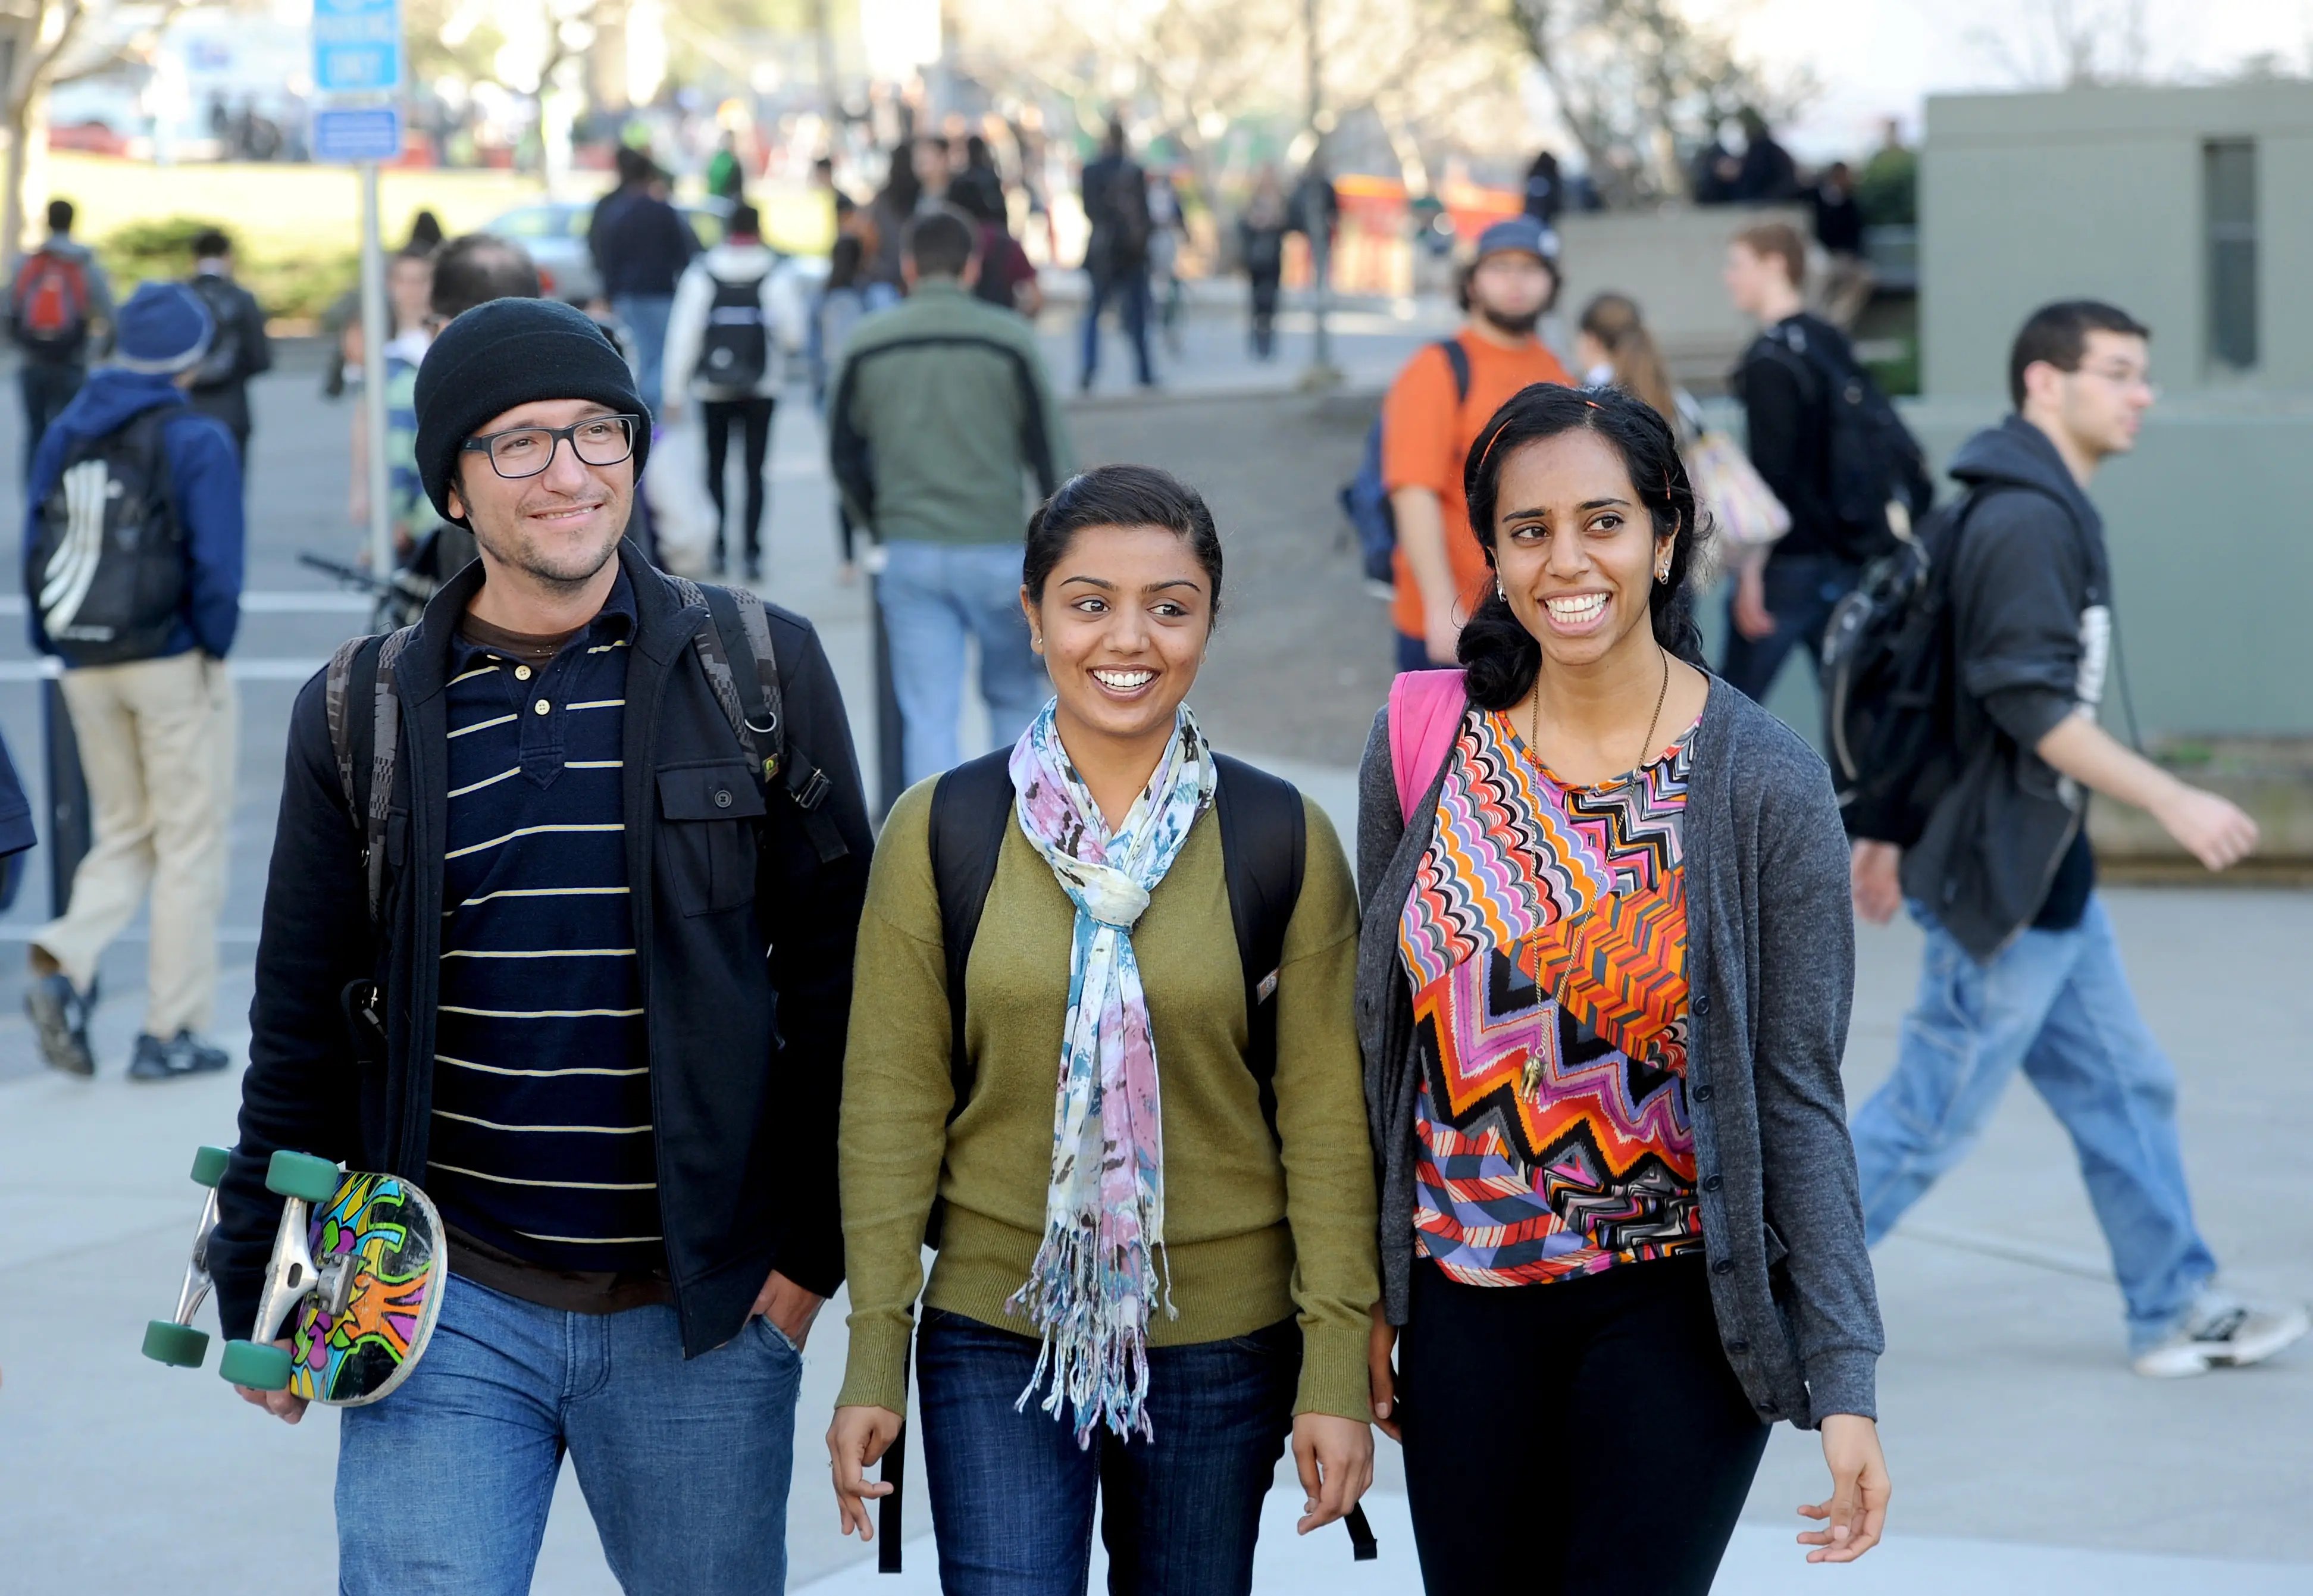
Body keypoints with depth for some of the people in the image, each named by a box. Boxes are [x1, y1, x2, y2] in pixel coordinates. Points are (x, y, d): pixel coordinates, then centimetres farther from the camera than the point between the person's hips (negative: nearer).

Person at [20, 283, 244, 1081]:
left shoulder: (63, 435, 7)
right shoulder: (195, 440, -11)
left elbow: (35, 547, 6)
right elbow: (216, 563, -16)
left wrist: (55, 644, 11)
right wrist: (214, 644, -2)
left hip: (88, 671, 5)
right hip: (173, 664, -5)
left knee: (121, 836, 17)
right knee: (190, 843, 5)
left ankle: (65, 962, -10)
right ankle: (172, 1030, 6)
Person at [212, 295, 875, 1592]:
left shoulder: (764, 673, 1)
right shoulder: (361, 716, 4)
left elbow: (835, 984, 2)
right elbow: (304, 1021, 10)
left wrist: (815, 1245, -1)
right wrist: (260, 1287, 8)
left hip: (706, 1312, 0)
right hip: (450, 1305, 0)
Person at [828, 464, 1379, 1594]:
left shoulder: (1283, 841, -2)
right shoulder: (940, 832, -3)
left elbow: (1325, 1117, -1)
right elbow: (892, 1104, 0)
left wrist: (1338, 1368, -4)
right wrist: (873, 1355, -2)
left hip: (1222, 1346, 1)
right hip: (996, 1336, -1)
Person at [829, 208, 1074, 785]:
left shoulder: (867, 343, 2)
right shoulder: (1008, 339, -5)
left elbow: (843, 452, 10)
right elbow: (1050, 451, -3)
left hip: (909, 557, 1)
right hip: (998, 550, -1)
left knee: (927, 714, 1)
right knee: (1014, 695, 17)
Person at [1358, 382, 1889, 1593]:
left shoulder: (1764, 784, -10)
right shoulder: (1424, 742, -1)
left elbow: (1798, 1096, -9)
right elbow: (1377, 1037, 7)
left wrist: (1845, 1380, -14)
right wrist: (1366, 1294, 8)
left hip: (1674, 1309, -3)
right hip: (1465, 1298, 3)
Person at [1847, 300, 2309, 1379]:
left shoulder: (2044, 508, 13)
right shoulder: (2026, 519, -19)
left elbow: (1935, 678, 18)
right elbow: (2032, 704, -25)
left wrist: (1892, 827, 22)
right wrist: (2171, 802, -23)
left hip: (2045, 871, 10)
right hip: (1999, 881, -10)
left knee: (2124, 1090, 12)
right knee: (1931, 1116, -1)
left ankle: (2178, 1308, 19)